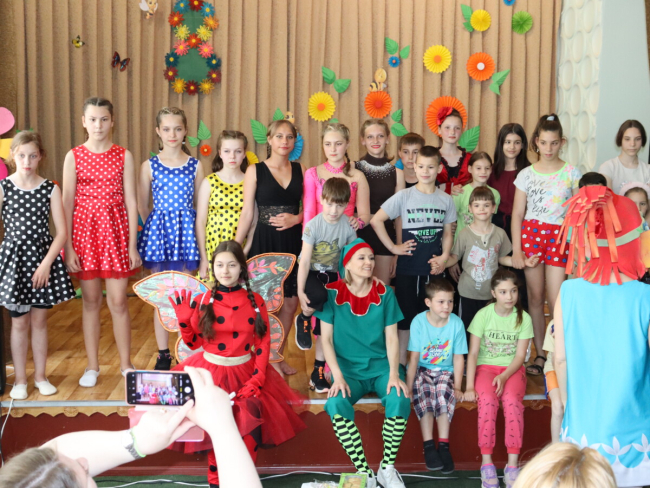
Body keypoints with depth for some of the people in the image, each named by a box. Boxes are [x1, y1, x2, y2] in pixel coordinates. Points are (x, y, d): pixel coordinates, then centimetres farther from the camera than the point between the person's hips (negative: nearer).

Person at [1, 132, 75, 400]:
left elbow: (62, 232, -4)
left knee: (39, 319, 9)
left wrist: (46, 263, -11)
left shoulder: (50, 189, -2)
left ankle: (40, 376, 22)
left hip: (44, 257, 1)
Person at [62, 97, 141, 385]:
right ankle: (92, 366, 20)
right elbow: (67, 203, 1)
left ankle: (126, 364, 16)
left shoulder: (123, 156, 2)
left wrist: (133, 244, -3)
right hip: (84, 229, 0)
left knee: (118, 301, 1)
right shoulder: (73, 157, 1)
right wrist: (68, 247, -4)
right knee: (90, 301, 8)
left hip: (115, 230, 0)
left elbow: (131, 201, 1)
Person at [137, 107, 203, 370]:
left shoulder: (195, 165, 2)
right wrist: (156, 227, 4)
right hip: (158, 228, 0)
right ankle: (163, 354, 17)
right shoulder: (149, 166, 1)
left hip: (186, 229, 0)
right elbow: (142, 205, 7)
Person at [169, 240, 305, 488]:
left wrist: (257, 379, -8)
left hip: (245, 373, 1)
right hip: (210, 373, -1)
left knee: (250, 421, -17)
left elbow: (263, 344, 1)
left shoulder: (255, 301, 1)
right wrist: (184, 320, -12)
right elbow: (194, 343, 3)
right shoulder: (202, 302, -2)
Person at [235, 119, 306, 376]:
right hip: (265, 242, -3)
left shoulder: (300, 170, 7)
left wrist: (296, 218, -10)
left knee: (291, 302, 6)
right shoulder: (255, 171, 0)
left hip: (293, 242, 3)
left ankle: (278, 356, 24)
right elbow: (247, 213, 0)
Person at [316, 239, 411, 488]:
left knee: (400, 400, -29)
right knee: (336, 405, -32)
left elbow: (391, 338, 1)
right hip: (348, 368, -1)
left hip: (381, 365, 1)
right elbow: (326, 339, -5)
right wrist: (338, 376, -17)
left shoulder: (384, 293, 2)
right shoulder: (331, 292, -3)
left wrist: (394, 374, -14)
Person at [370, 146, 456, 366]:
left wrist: (444, 257, -7)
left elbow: (448, 233, 9)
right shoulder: (404, 196, -5)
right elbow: (376, 220, -5)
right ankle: (401, 364, 16)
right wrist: (393, 247, -8)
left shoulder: (446, 200, 3)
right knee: (405, 316, 5)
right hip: (408, 268, -2)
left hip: (434, 268, 2)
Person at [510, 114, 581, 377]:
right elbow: (517, 214, 5)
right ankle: (539, 355, 16)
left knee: (556, 301, -6)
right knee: (535, 298, 6)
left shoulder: (571, 173, 3)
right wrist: (516, 249, -2)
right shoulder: (526, 174, 6)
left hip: (559, 237, -1)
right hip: (531, 234, 1)